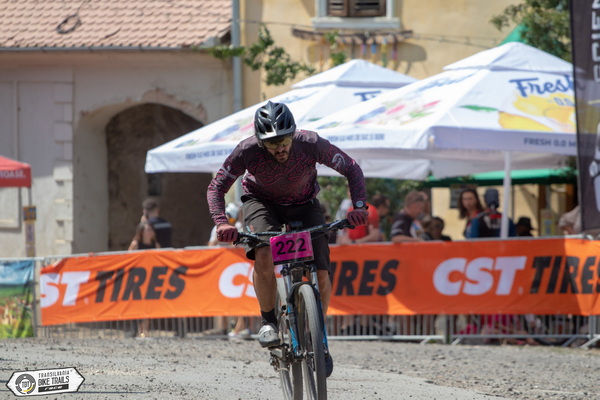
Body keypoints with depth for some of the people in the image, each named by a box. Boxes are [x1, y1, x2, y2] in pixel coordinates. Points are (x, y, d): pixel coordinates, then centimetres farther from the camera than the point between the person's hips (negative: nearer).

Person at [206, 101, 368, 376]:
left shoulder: (311, 145, -31)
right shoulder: (248, 151, -31)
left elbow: (352, 170, -18)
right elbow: (216, 187, -21)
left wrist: (359, 206, -33)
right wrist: (221, 222, -38)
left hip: (304, 206, 1)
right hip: (262, 201, -1)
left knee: (320, 275, -13)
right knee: (264, 255, -32)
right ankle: (268, 321, -11)